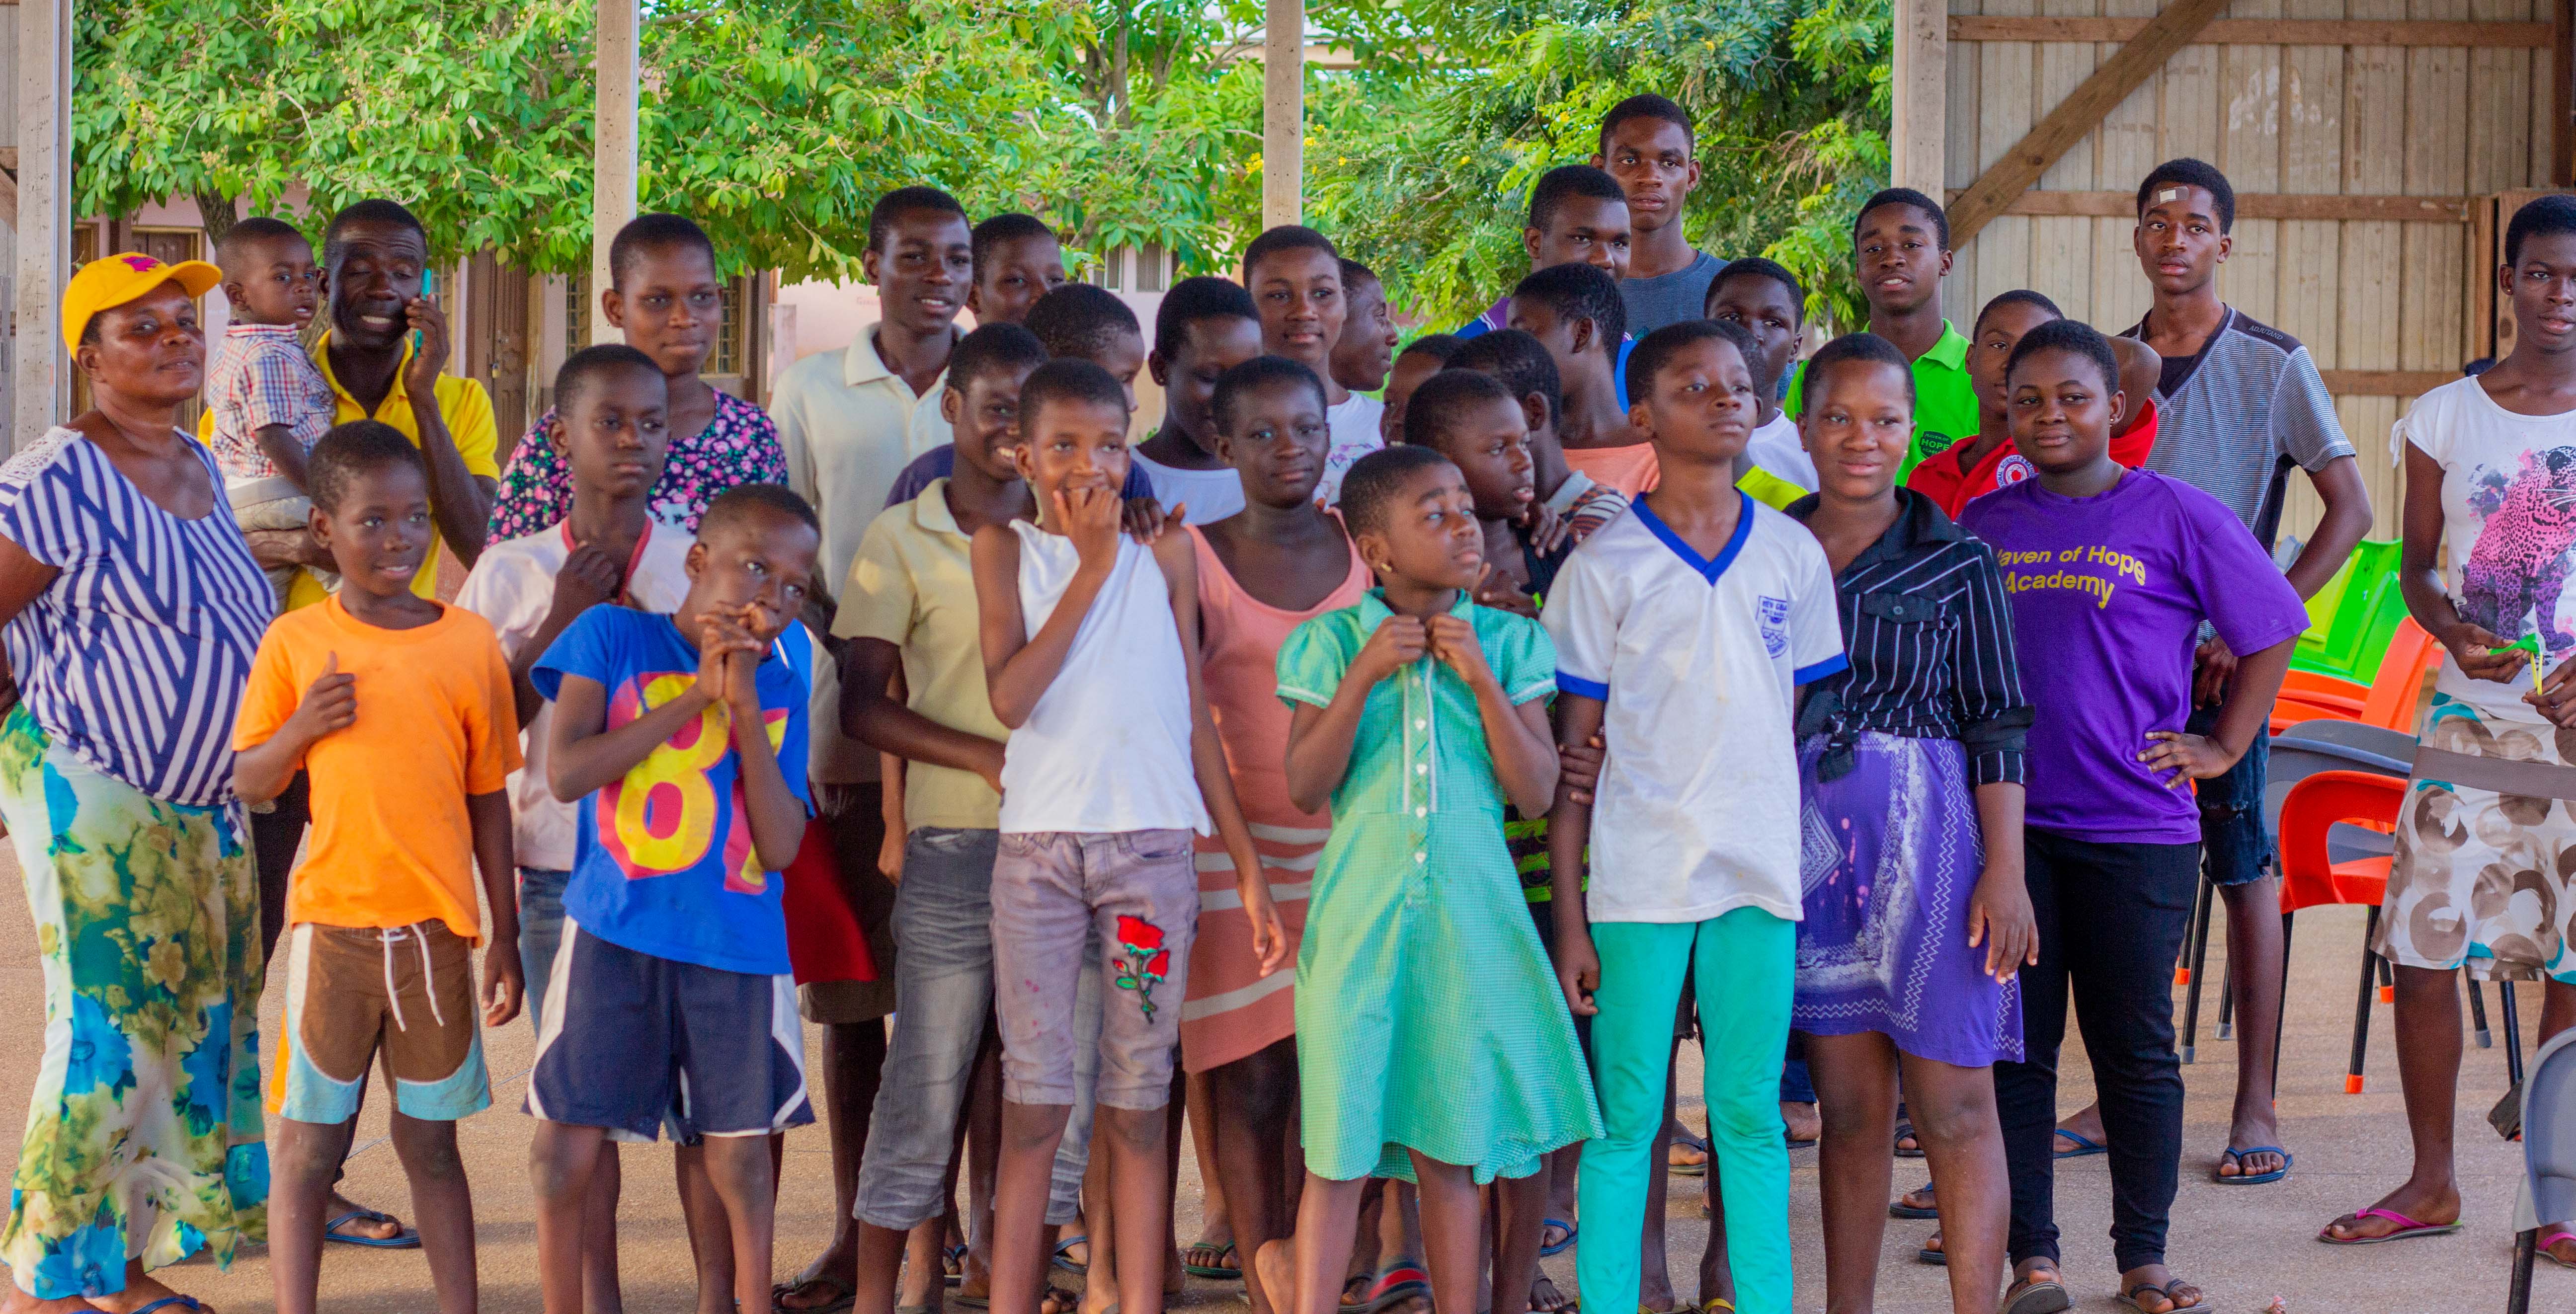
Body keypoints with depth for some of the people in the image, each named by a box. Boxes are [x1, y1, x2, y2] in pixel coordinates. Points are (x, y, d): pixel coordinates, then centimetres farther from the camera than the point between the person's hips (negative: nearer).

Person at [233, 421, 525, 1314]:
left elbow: (489, 799, 7)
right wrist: (303, 726, -15)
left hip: (436, 929, 1)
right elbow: (249, 783, 5)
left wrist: (505, 936, 7)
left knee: (430, 1140, 10)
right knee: (309, 1141, 3)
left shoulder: (468, 642, 3)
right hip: (333, 923, -1)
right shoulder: (295, 644, 0)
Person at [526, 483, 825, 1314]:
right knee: (567, 1146, 0)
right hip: (615, 933, -2)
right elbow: (566, 772, -12)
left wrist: (746, 708, -9)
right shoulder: (613, 637, 2)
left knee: (740, 1152, 6)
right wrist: (697, 694, -11)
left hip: (739, 946, 2)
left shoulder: (784, 678, 8)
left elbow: (782, 847, -1)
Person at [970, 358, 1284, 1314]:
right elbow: (1009, 697, -10)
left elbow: (1194, 716, 11)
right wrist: (1091, 571, -10)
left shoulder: (1165, 554, 9)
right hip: (1039, 840, -1)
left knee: (1139, 1104, 4)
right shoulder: (1005, 548, 5)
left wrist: (1247, 864, 9)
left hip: (1154, 841, 1)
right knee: (1034, 1097, 0)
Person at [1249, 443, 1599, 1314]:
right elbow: (1306, 787, -6)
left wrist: (1482, 678, -12)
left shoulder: (1508, 643, 4)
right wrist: (1363, 676, -15)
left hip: (1472, 917, 1)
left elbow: (1536, 792, -2)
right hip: (1360, 915, -1)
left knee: (1452, 1141, 6)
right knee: (1342, 1148, -1)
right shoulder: (1332, 644, 2)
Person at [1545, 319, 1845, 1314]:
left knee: (1752, 1116, 7)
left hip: (1761, 874, 3)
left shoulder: (1792, 554, 8)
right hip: (1637, 876, -3)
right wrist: (1568, 916, -5)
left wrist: (1815, 876, 8)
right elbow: (1571, 749, -1)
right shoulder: (1606, 566, -2)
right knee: (1626, 1117, 1)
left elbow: (1803, 724, 13)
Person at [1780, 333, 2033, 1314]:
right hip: (1808, 845, 2)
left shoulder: (1957, 560, 2)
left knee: (1954, 1109, -4)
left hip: (1928, 840, -2)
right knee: (1849, 1110, 7)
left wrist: (2005, 869, -6)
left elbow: (1998, 726, 0)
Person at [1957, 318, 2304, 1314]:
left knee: (2136, 1051, 4)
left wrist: (2223, 747, 1)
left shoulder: (2177, 517, -2)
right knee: (2014, 1048, 4)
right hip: (2007, 827, 3)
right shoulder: (1984, 524, 8)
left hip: (2136, 830, -3)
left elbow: (2274, 630, 5)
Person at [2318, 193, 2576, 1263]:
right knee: (2421, 945, -2)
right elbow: (2418, 566, 10)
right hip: (2472, 719, 2)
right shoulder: (2446, 417, 6)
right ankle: (2431, 1183, 11)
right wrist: (2454, 633, -11)